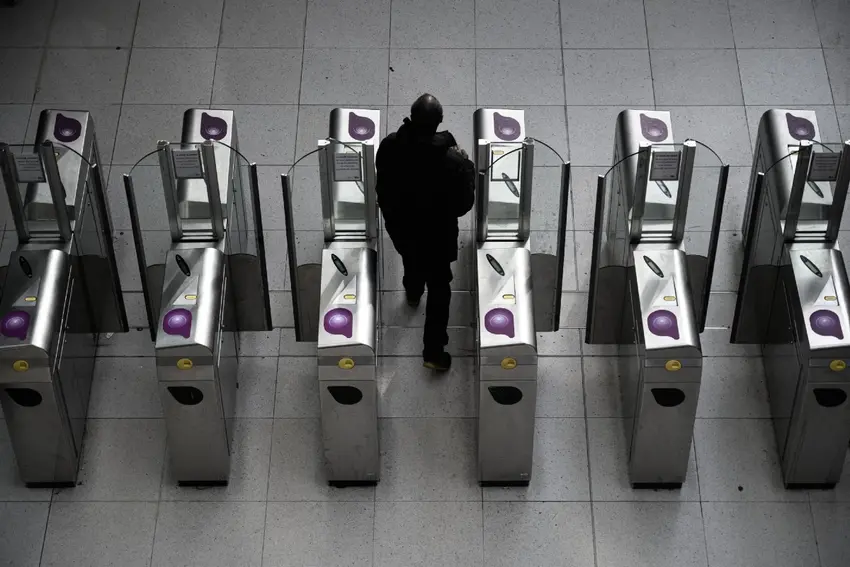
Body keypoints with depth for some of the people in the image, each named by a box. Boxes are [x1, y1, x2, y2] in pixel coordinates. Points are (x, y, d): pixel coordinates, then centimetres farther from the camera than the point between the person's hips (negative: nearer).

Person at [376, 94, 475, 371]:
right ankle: (433, 351, 21)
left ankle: (412, 294, 67)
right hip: (436, 234, -4)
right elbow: (463, 205, -19)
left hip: (399, 226, 4)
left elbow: (382, 186, -5)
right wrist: (466, 165, -8)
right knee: (439, 288, 16)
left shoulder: (389, 146, -24)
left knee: (411, 261, 36)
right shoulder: (451, 160, -34)